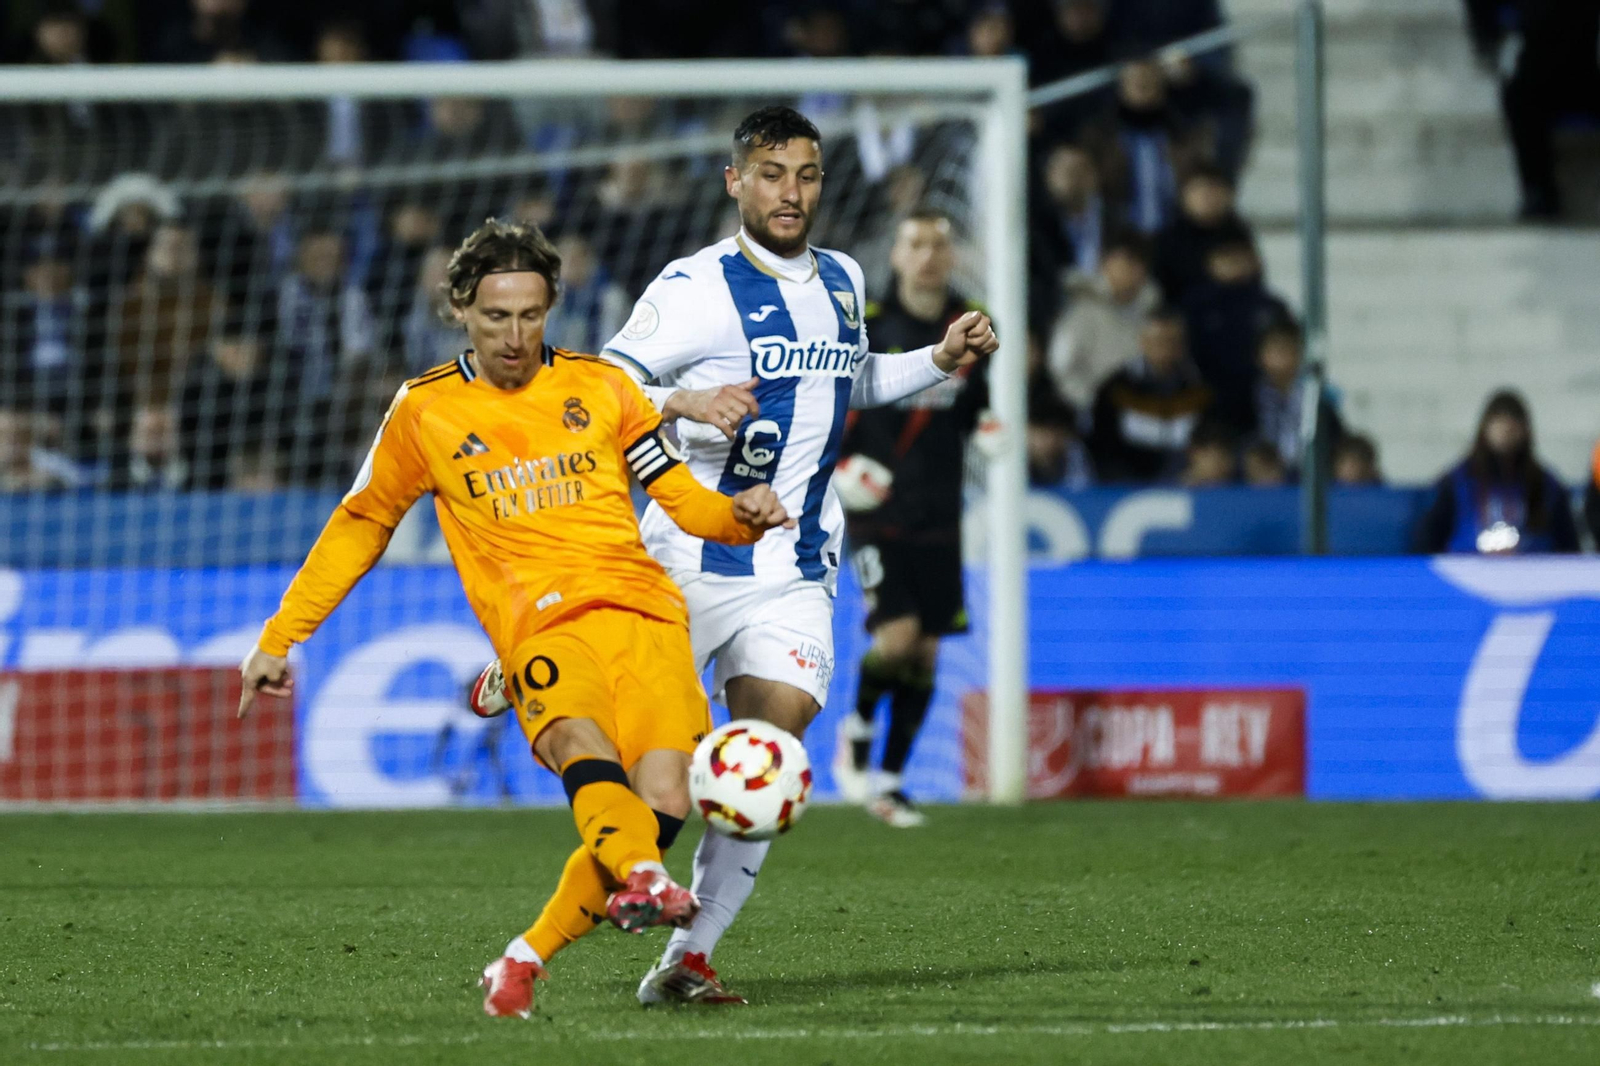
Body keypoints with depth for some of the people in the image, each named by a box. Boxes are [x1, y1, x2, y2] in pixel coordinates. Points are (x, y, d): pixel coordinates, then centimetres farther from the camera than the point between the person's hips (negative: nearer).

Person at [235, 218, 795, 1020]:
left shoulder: (600, 386, 15)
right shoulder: (424, 412, 13)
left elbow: (684, 500, 18)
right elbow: (358, 529, 24)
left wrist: (739, 515, -5)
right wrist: (279, 639, 22)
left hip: (643, 614, 2)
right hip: (540, 630, -2)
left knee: (662, 803, -19)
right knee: (587, 753, -35)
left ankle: (525, 961, -5)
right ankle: (643, 882, -63)